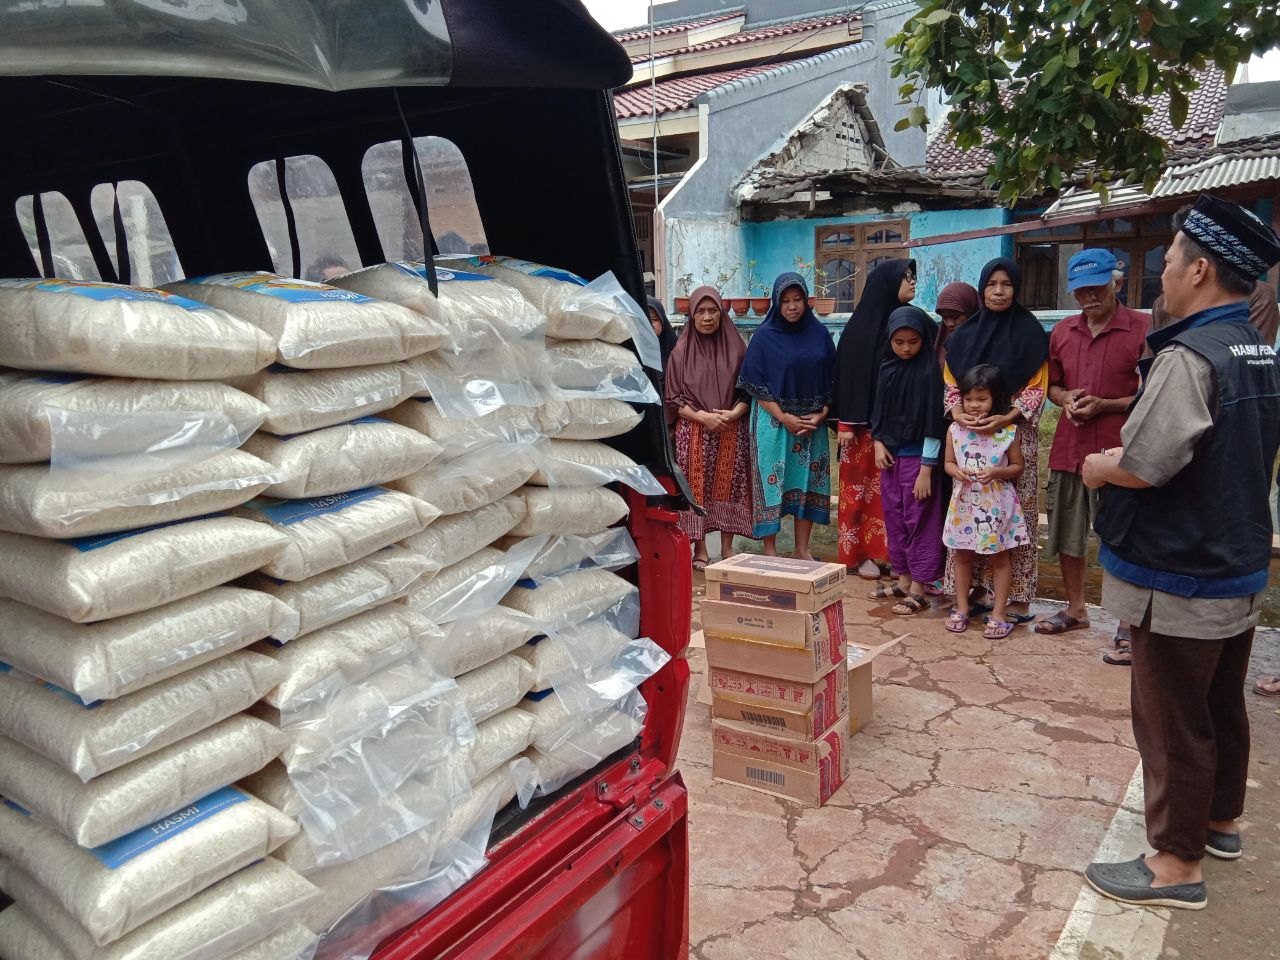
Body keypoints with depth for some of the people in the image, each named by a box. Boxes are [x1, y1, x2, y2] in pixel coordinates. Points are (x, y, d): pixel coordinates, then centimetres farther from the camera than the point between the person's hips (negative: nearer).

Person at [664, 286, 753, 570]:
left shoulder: (735, 347, 5)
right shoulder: (681, 351, 2)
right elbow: (672, 398, 0)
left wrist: (735, 412, -12)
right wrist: (702, 416, -13)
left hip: (732, 430, 1)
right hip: (694, 432, -1)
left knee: (728, 487, 1)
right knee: (697, 489, -2)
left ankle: (727, 547, 12)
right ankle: (700, 550, 7)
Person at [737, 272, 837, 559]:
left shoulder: (819, 333, 5)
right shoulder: (764, 336, -4)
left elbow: (831, 380, 7)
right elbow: (756, 385, -7)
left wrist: (821, 414, -6)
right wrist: (784, 417, -13)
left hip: (813, 421, 3)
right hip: (774, 422, -3)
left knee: (808, 482, 6)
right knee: (773, 483, -1)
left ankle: (802, 549, 17)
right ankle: (770, 551, 9)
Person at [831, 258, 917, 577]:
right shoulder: (860, 325, -6)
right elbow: (847, 373, -7)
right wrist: (846, 423, -11)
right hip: (865, 422, -5)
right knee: (860, 485, 3)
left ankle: (886, 549, 15)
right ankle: (858, 552, 12)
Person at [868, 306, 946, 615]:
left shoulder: (929, 371, -12)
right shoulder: (888, 368, 6)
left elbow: (933, 422, -13)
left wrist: (926, 469, -15)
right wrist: (878, 442, 0)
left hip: (917, 456, -7)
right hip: (890, 453, 7)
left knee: (918, 520, 0)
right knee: (894, 517, 13)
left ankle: (918, 590, 7)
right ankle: (903, 580, 25)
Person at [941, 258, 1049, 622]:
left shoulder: (1030, 332, 0)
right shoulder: (966, 334, 11)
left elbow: (1037, 387, -3)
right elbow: (951, 382, 11)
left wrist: (1007, 417, -18)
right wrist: (956, 411, -9)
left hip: (1015, 434, -3)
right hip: (969, 434, 4)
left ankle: (1019, 599, 3)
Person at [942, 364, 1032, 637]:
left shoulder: (1008, 431, -8)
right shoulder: (955, 429, -2)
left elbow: (1018, 466, -1)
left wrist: (996, 472, -19)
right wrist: (957, 472, -16)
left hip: (997, 504, -3)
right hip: (965, 502, 3)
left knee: (1000, 558, 7)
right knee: (962, 555, 12)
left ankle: (999, 613, 16)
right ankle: (961, 608, 25)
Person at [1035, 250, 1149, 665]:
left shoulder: (1143, 329, -7)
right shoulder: (1062, 332, 10)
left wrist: (1105, 405, -18)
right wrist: (1067, 399, -3)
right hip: (1069, 448, 6)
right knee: (1067, 534, 15)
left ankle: (1127, 628, 12)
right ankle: (1075, 610, 33)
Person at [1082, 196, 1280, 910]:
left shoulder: (1188, 356, -22)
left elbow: (1145, 465, -28)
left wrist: (1099, 466, -7)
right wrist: (1125, 456, 12)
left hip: (1181, 579, -9)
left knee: (1173, 723, 3)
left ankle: (1177, 864, 16)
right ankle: (1220, 821, 40)